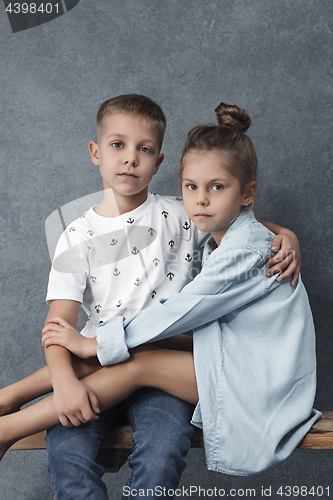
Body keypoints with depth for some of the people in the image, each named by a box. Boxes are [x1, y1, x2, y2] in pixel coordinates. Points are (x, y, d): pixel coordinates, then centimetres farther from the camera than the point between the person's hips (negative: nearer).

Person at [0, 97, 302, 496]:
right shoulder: (78, 236, 5)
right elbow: (60, 320, -4)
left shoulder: (179, 216, 6)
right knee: (66, 449, -26)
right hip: (95, 362, 1)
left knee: (162, 457, -29)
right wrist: (64, 380, -23)